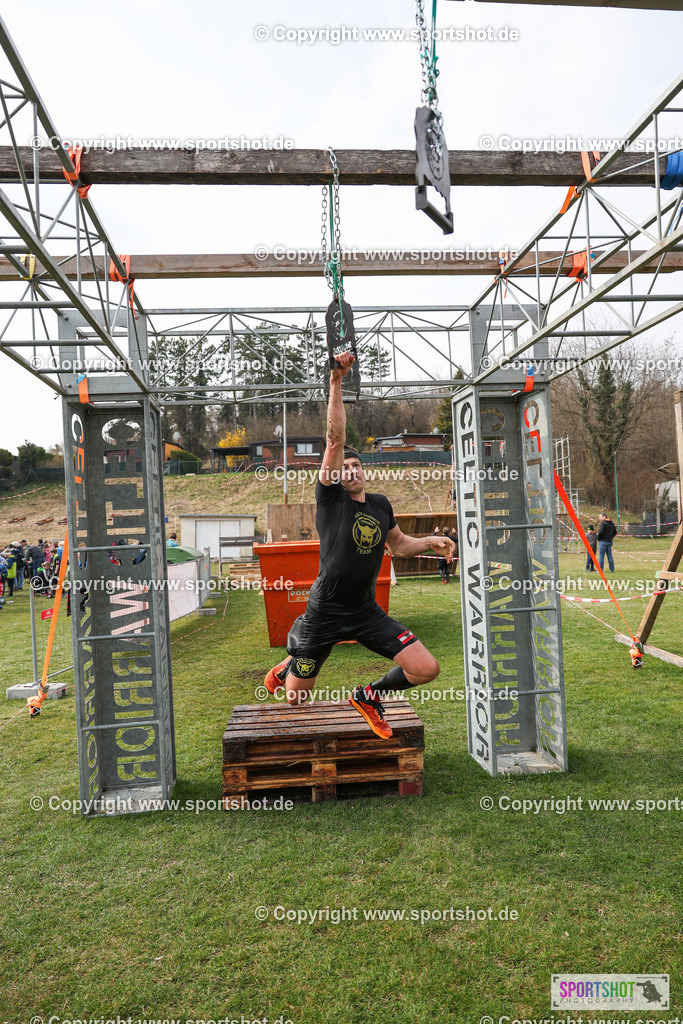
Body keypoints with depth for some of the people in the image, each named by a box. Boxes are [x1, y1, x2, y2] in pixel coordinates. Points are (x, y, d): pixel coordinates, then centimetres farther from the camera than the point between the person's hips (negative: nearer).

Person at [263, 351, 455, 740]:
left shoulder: (381, 504, 6)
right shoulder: (330, 497, -9)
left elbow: (399, 544, 23)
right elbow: (336, 438, -18)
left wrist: (431, 541, 6)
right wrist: (336, 383, -24)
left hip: (367, 612, 4)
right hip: (326, 612, -4)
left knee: (427, 669, -9)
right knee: (296, 697, 7)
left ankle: (370, 696, 19)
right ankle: (287, 667, 45)